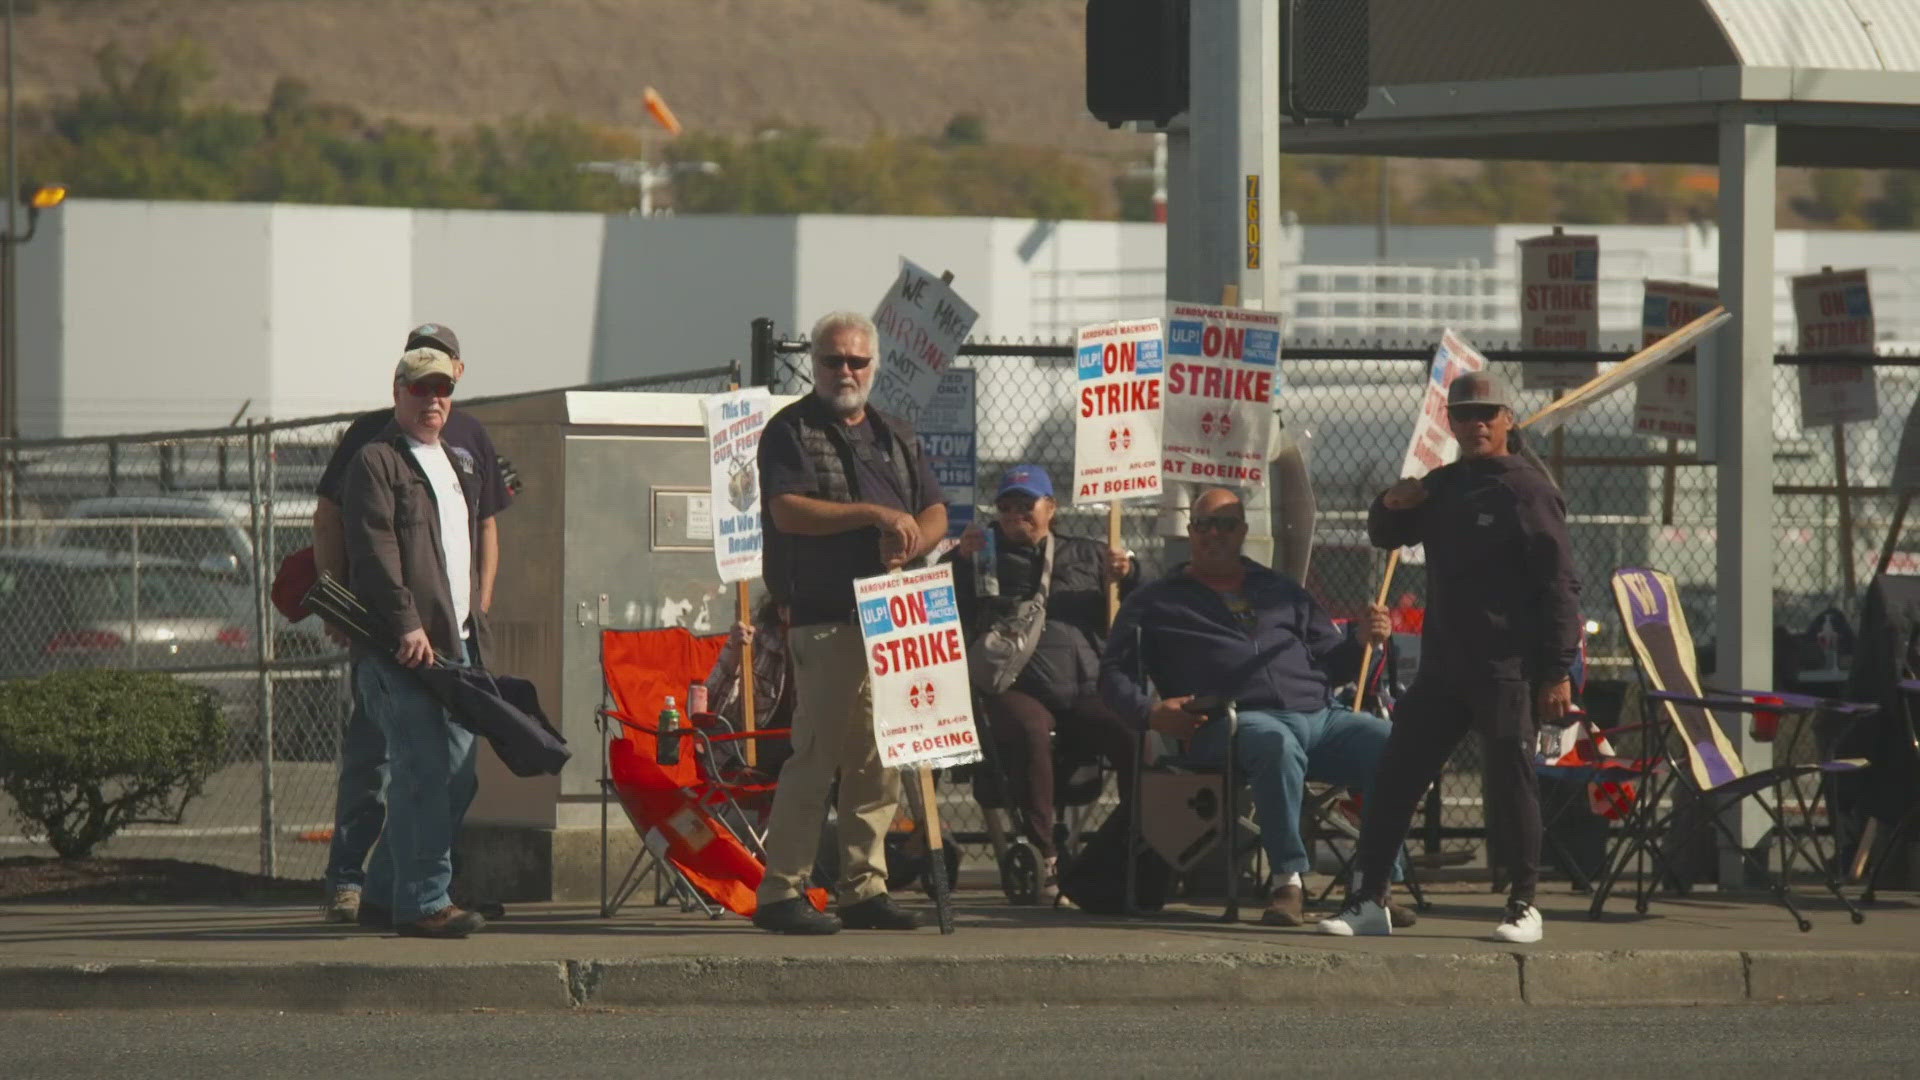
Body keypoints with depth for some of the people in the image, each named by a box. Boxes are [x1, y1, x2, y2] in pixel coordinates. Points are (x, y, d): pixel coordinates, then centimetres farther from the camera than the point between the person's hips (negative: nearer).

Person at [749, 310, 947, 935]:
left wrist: (909, 543, -5)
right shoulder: (791, 432, 1)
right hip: (825, 620, -6)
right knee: (818, 752, -12)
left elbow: (934, 513, 19)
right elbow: (788, 511, -12)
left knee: (879, 760, 5)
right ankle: (781, 892, -9)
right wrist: (874, 514, -15)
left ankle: (865, 888, 10)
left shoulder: (895, 437, 21)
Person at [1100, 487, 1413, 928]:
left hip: (1318, 714, 4)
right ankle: (1288, 882, -37)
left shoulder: (1281, 591, 31)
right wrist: (1150, 712, -4)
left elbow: (1330, 664, 29)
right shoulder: (1157, 603, 22)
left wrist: (1363, 642, 7)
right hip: (1238, 721, -4)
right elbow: (1114, 673, 16)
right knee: (1279, 745, -42)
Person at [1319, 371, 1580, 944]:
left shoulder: (1527, 491, -6)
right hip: (1442, 668, 7)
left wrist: (1558, 671, -16)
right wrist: (1391, 505, 3)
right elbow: (1385, 537, 28)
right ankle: (1368, 901, 8)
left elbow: (1559, 587, -10)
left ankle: (1524, 905, 6)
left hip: (1507, 671, -7)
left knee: (1509, 779, -5)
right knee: (1394, 777, 4)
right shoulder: (1442, 487, 15)